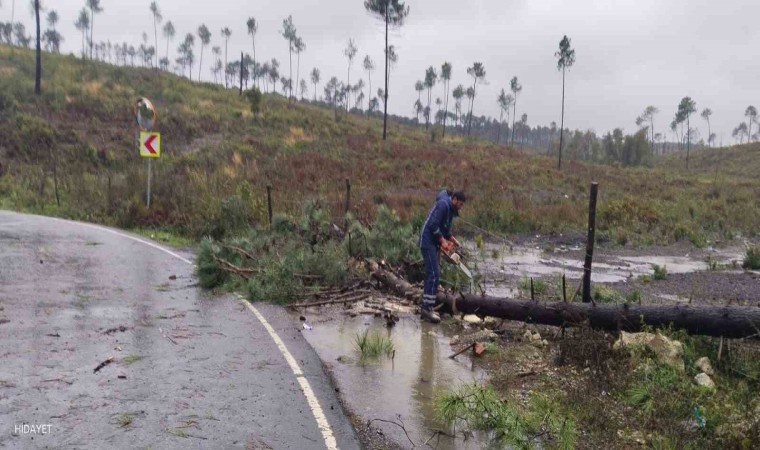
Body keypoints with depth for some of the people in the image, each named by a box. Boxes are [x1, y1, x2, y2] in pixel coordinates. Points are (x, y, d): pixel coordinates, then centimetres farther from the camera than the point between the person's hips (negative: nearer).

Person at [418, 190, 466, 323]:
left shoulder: (450, 209, 16)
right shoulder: (443, 204, -15)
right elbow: (433, 224, -23)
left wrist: (453, 240, 9)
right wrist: (443, 240, -17)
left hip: (434, 243, 10)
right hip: (428, 241, -10)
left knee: (431, 274, 11)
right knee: (434, 274, -13)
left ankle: (426, 308, 16)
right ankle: (427, 308, -12)